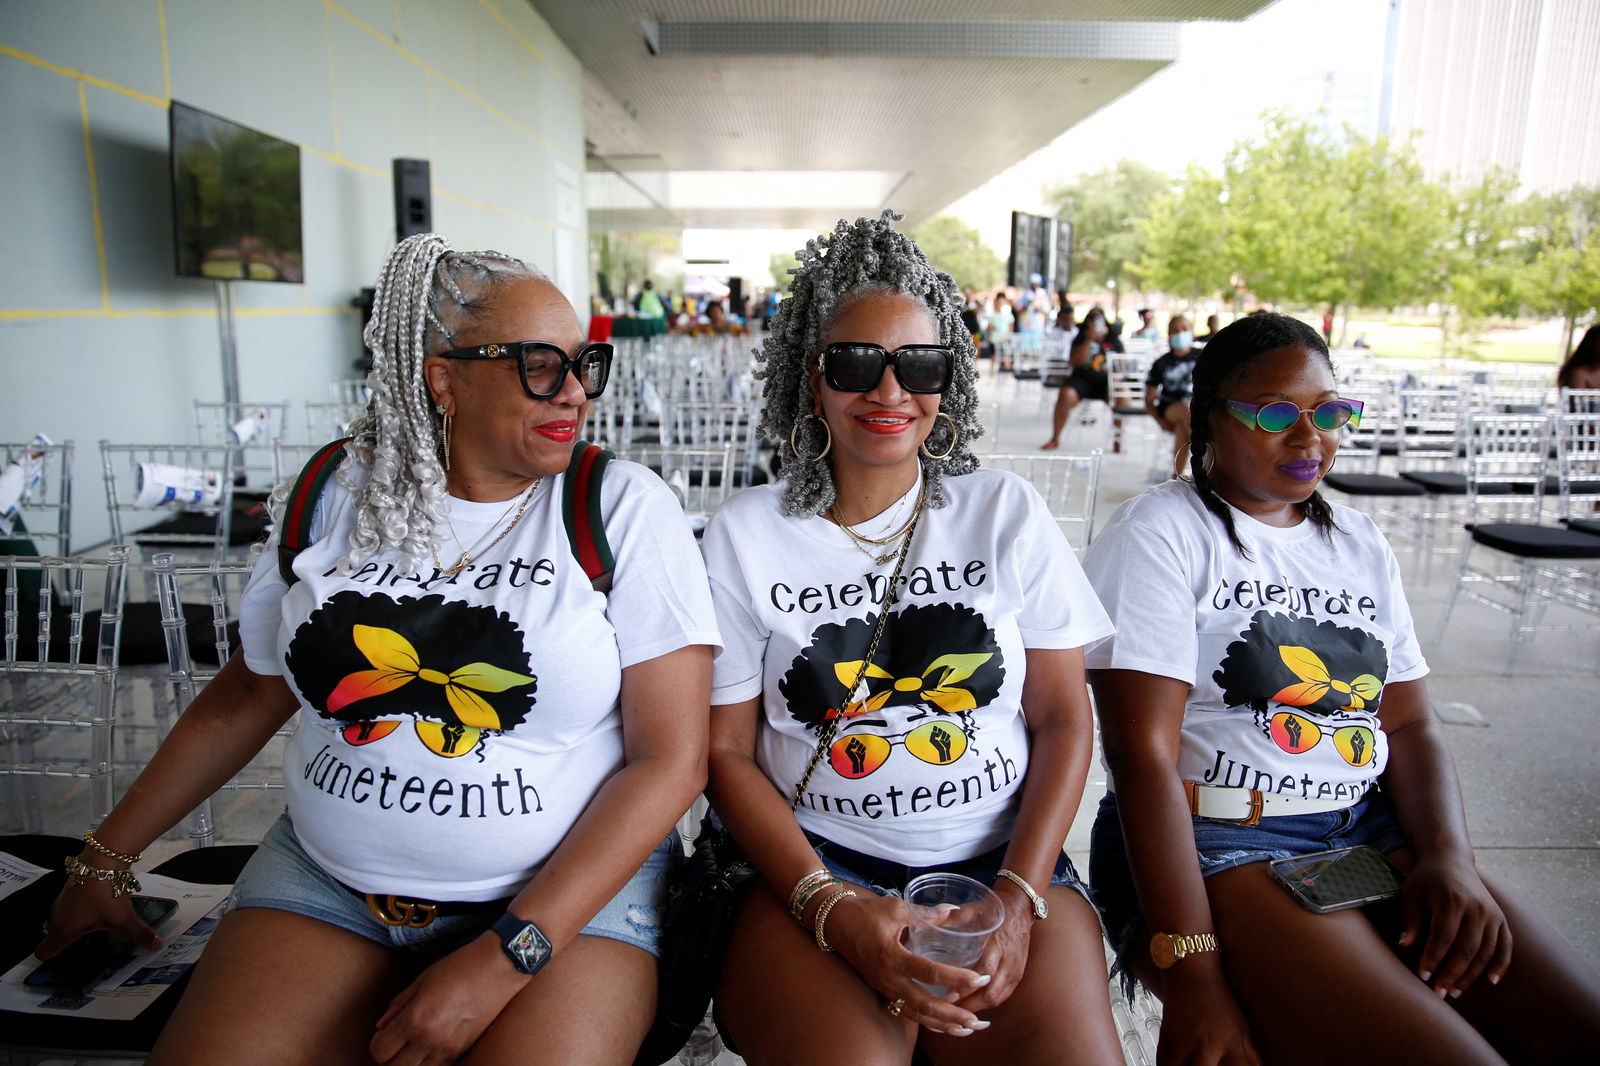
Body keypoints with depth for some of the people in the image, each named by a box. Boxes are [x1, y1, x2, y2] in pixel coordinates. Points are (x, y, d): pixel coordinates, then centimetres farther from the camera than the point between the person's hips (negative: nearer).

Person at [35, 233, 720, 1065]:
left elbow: (670, 759, -13)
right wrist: (105, 862, 19)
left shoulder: (624, 508, -10)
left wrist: (506, 957, -18)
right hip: (327, 877, 3)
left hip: (572, 883, -2)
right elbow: (247, 694, 15)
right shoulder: (337, 499, 1)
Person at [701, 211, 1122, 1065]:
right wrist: (835, 909, -14)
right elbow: (727, 752, 0)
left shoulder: (1005, 513, 5)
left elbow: (1063, 719, 5)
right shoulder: (745, 535, 1)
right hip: (815, 864, -1)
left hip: (1003, 858, 2)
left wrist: (1018, 899, -9)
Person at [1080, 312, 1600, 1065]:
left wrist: (1448, 857, -8)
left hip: (1371, 829, 7)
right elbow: (1144, 753, -15)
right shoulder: (1159, 533, -8)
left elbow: (1412, 725, 13)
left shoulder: (1359, 543, 14)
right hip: (1211, 843, -6)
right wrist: (1190, 974, -21)